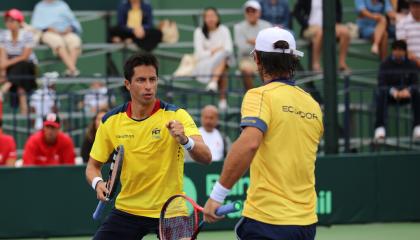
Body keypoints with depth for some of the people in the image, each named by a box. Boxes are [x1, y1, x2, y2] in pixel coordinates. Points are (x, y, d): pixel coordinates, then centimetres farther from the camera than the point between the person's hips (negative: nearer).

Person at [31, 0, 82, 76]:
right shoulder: (40, 7, 19)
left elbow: (73, 21, 20)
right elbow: (36, 25, 7)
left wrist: (70, 28, -3)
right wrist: (49, 29, -11)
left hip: (66, 33, 3)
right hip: (49, 33, -2)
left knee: (75, 41, -32)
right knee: (58, 41, -37)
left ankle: (70, 69, -46)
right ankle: (72, 68, -51)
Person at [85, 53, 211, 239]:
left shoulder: (175, 116, -13)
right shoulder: (110, 121, -4)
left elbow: (206, 157, -25)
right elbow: (93, 165, 7)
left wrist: (184, 140, -45)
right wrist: (97, 182, -15)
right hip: (126, 209, 2)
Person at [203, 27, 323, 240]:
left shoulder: (261, 95, -8)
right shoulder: (314, 106, 11)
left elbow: (249, 144, -25)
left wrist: (217, 195, -22)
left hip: (266, 222, -6)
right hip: (307, 222, 7)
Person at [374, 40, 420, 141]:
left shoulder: (411, 64, 2)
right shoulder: (385, 65, -4)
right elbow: (381, 85, -12)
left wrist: (408, 90, -30)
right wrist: (392, 91, -34)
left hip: (406, 94, 1)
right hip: (390, 95, -1)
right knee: (381, 93, -36)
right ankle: (380, 128, -47)